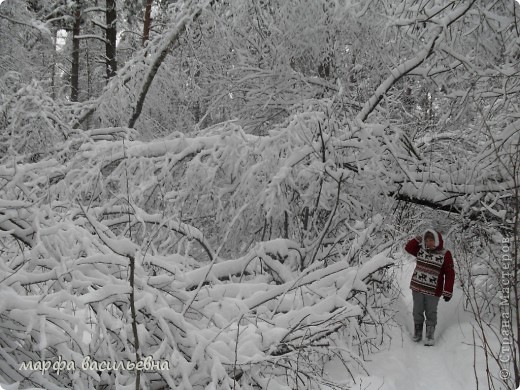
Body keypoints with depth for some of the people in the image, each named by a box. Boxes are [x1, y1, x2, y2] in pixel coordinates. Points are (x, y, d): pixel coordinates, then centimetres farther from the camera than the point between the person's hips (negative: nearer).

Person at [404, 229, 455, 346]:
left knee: (431, 313, 7)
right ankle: (417, 333, 30)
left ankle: (429, 336, 19)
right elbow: (408, 248, 12)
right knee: (417, 312, 14)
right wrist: (418, 239, -2)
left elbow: (450, 274, -10)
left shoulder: (445, 254, -9)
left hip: (433, 291, -4)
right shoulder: (421, 250, 3)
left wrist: (448, 291, -15)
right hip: (417, 287, 4)